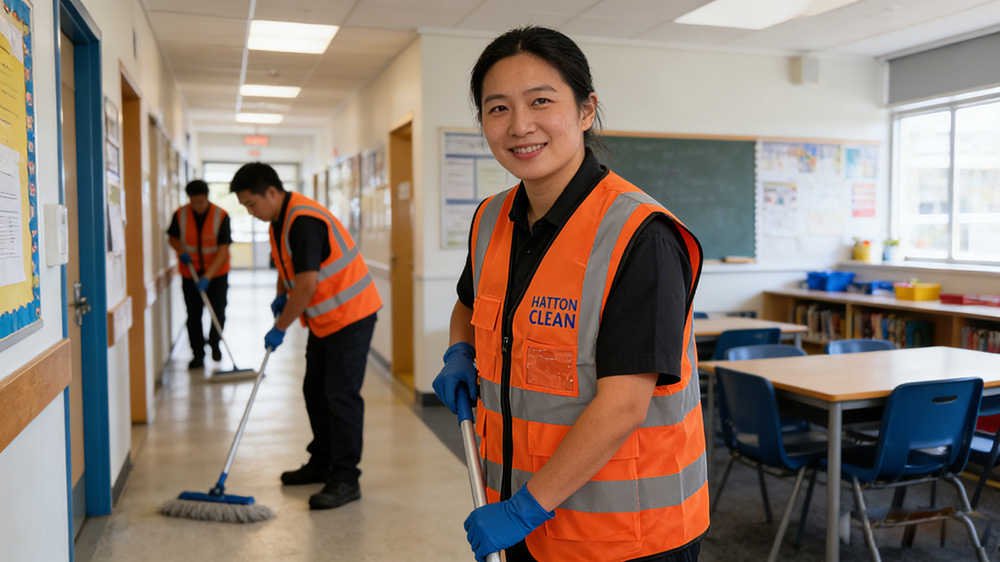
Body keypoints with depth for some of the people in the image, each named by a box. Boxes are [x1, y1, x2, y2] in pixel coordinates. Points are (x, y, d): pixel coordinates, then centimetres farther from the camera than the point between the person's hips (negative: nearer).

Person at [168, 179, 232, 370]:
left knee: (218, 312, 4)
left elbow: (223, 251, -20)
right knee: (193, 316, 1)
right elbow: (173, 238, 9)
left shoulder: (221, 216, -17)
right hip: (190, 274, 2)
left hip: (217, 273, -1)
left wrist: (207, 276, -27)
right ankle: (198, 354, 12)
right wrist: (181, 252, -13)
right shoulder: (180, 215, -8)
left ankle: (214, 343, 32)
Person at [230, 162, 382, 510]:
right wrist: (281, 295, 9)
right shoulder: (280, 219, 8)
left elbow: (307, 285, -26)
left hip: (350, 315, -10)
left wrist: (280, 327, -16)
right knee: (315, 391, 15)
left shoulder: (303, 221, -24)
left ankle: (346, 479, -2)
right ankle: (322, 463, 28)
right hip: (325, 318, 10)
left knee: (341, 395, -9)